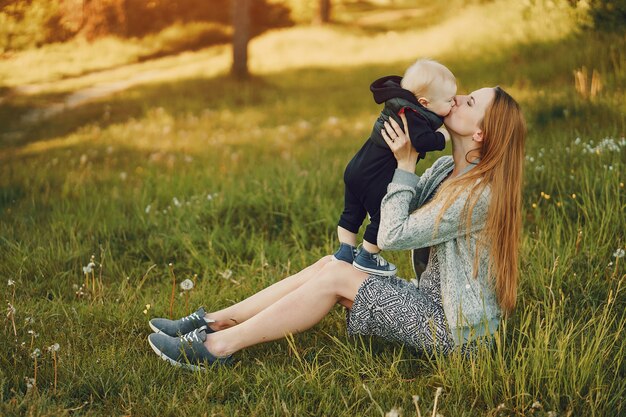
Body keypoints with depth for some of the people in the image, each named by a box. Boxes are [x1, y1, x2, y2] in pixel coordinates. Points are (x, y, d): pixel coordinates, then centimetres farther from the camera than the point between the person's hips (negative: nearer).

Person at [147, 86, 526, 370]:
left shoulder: (479, 194, -23)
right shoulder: (446, 169, 6)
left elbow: (391, 236, -19)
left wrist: (406, 165, -13)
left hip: (456, 328, -9)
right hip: (436, 299, 9)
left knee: (335, 277, -16)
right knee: (329, 265, -4)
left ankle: (218, 346, -13)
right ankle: (214, 322, -4)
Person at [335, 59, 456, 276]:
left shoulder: (401, 105, 3)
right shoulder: (412, 116, -24)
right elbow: (421, 141, -38)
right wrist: (442, 136, -19)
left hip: (358, 167, 9)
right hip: (376, 178, -9)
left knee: (352, 213, 20)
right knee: (384, 216, 10)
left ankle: (345, 251, 32)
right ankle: (367, 258, 22)